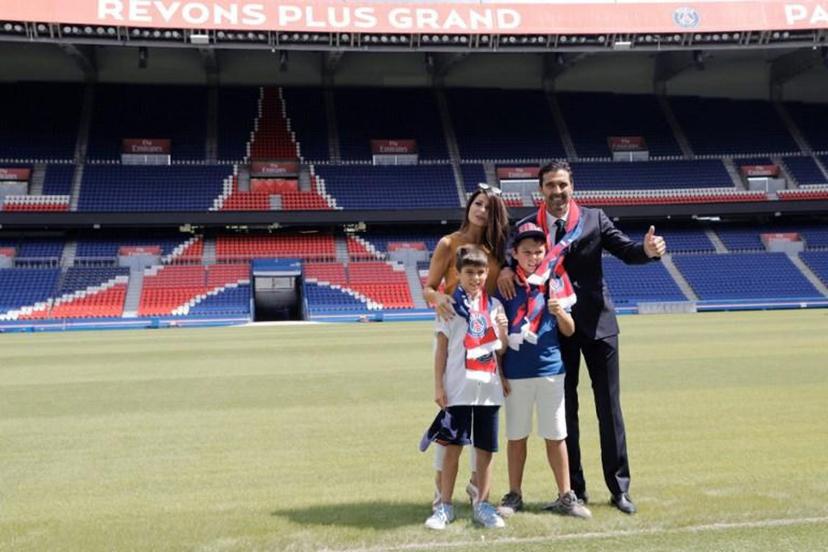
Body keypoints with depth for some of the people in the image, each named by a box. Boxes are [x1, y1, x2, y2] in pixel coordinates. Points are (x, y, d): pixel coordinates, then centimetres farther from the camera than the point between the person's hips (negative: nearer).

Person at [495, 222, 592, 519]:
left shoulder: (555, 282, 2)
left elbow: (569, 331, 2)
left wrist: (559, 312, -16)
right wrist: (498, 371, -6)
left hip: (550, 369, 1)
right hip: (515, 372, -1)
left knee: (556, 436, 8)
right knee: (516, 436, 9)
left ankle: (565, 497, 16)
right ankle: (514, 495, 20)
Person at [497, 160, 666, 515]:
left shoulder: (594, 219, 1)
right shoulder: (527, 226, 0)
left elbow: (625, 250, -5)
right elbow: (509, 257, -4)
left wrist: (648, 250, -26)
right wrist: (504, 270, -27)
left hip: (597, 322, 0)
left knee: (609, 406, 5)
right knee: (565, 409, 9)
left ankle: (619, 488, 14)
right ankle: (575, 488, 20)